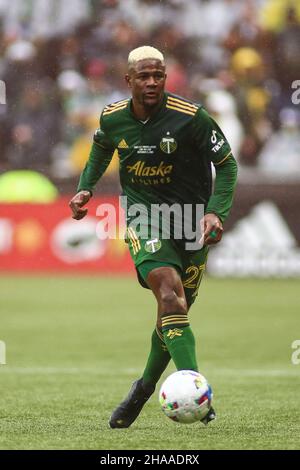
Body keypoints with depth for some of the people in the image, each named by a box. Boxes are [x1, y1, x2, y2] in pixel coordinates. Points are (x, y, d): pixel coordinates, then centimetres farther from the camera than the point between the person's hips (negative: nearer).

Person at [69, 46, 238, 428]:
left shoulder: (190, 117, -14)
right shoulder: (112, 118, -3)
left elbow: (226, 164, -6)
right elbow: (100, 149, 22)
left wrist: (216, 213, -18)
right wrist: (85, 188, 7)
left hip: (190, 218, 0)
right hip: (142, 214, 0)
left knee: (175, 309, 4)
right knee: (168, 290, -25)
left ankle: (146, 386, 32)